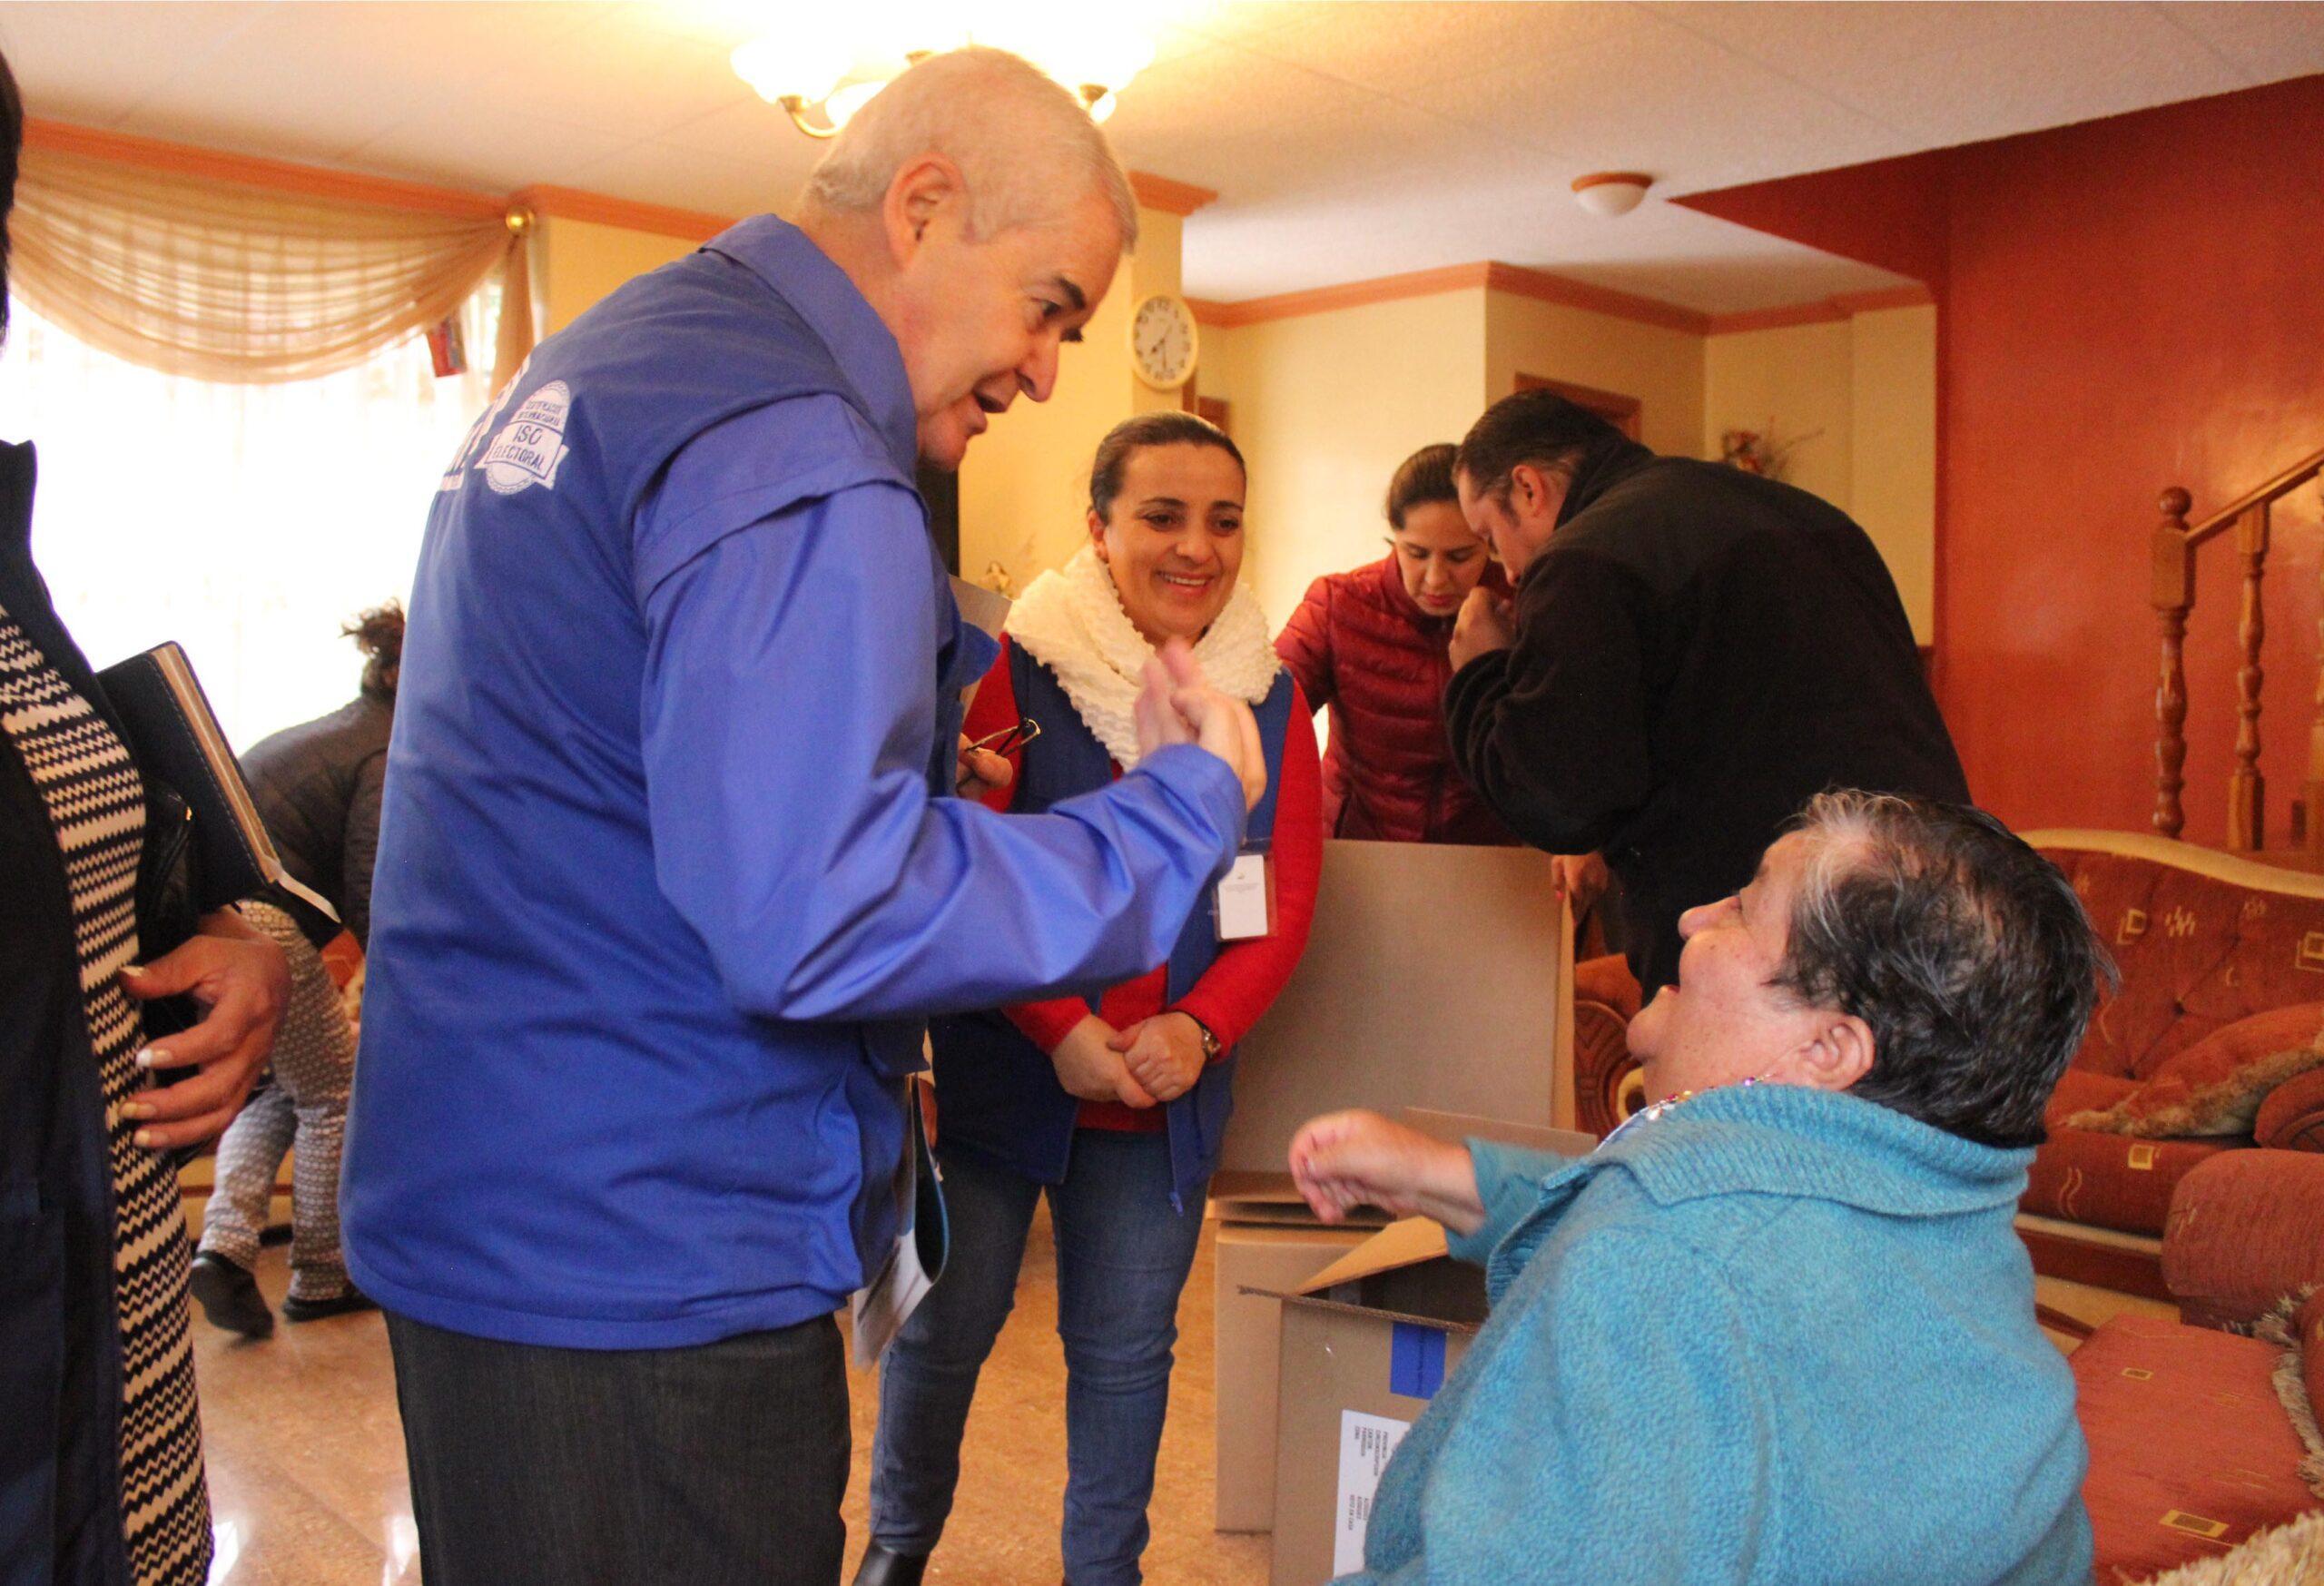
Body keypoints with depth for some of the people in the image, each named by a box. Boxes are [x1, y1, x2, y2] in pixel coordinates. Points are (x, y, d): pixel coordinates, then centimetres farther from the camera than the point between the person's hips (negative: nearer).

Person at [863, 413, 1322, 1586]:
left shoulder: (1269, 697, 1)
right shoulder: (1017, 667, -10)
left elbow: (1288, 898, 0)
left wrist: (1201, 1028, -16)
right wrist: (1061, 1030, -20)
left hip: (1166, 1095, 3)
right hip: (999, 1071, -2)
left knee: (1125, 1349, 14)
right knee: (946, 1322, 13)